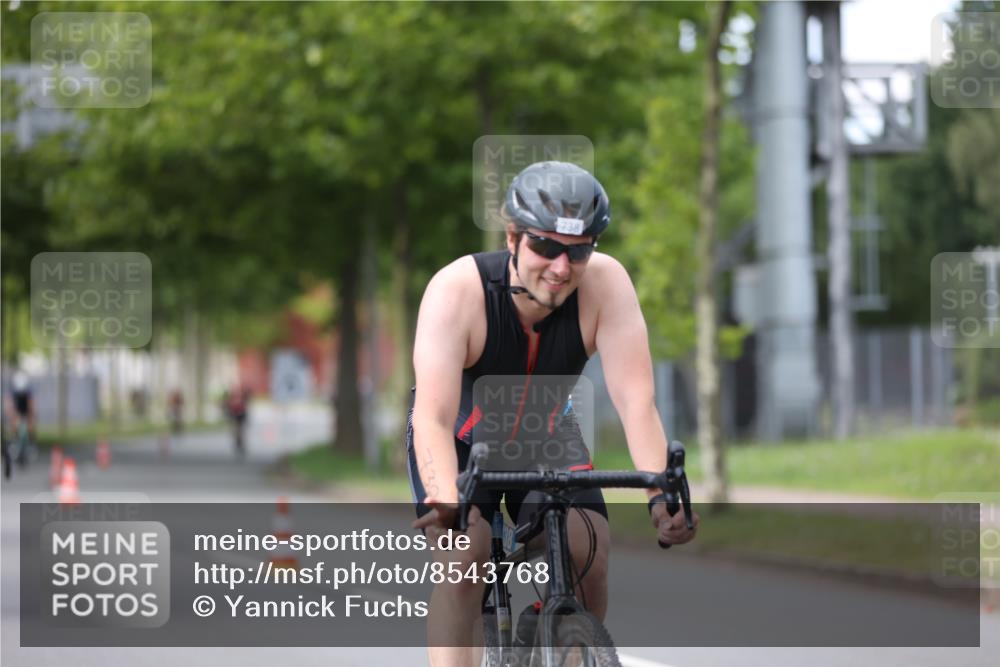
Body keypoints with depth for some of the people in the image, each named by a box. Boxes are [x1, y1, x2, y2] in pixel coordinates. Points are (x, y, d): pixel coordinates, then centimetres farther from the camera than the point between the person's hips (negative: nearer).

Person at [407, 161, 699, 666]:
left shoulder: (605, 283, -27)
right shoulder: (457, 289, -34)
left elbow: (635, 400, -33)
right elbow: (433, 419, -43)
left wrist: (661, 494, -50)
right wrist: (447, 502, -61)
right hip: (462, 441, -3)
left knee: (589, 562, -16)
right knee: (463, 560, -26)